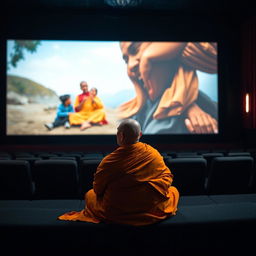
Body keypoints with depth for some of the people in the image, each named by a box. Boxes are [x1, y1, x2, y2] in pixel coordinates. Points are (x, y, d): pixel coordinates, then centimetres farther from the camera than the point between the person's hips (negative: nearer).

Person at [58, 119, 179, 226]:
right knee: (174, 190, 29)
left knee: (90, 195, 25)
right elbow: (167, 177, 0)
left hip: (116, 214, -1)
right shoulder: (153, 153, -9)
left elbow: (98, 189, -6)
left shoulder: (109, 161, -17)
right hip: (154, 209, 2)